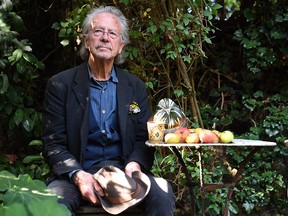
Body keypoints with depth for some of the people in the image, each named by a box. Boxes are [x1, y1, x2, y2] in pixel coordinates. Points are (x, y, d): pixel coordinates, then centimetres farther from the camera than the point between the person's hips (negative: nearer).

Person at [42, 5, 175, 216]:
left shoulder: (136, 87, 9)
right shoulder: (60, 85, 1)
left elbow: (143, 139, 9)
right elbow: (53, 144, -1)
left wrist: (134, 165, -15)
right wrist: (78, 175, -21)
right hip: (76, 172, -2)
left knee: (162, 194, -28)